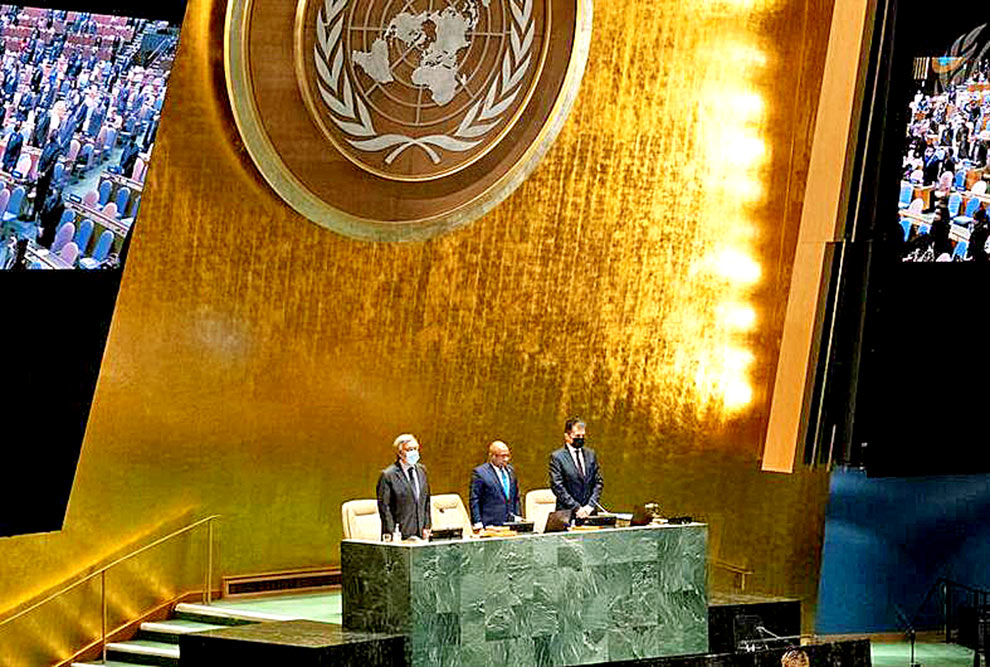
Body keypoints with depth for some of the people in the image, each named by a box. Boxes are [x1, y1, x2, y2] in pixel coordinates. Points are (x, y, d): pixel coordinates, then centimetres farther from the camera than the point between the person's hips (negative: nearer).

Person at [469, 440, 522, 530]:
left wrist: (517, 515, 13)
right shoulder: (479, 472, -4)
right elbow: (474, 500, -6)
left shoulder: (510, 470, 16)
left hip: (510, 523, 6)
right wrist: (477, 523, -11)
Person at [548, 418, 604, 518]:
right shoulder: (557, 457, -2)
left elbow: (599, 482, 10)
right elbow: (557, 487, -8)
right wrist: (576, 508, -13)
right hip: (566, 513, -4)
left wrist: (590, 505, -3)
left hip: (589, 513, 4)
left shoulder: (591, 454, 12)